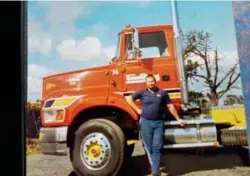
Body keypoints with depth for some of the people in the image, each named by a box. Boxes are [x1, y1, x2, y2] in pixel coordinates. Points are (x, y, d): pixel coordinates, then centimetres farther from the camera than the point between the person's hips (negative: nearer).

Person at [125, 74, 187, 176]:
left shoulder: (162, 93, 6)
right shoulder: (142, 92, 4)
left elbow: (171, 107, 8)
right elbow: (128, 98, 7)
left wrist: (178, 119, 6)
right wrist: (137, 110, 1)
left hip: (159, 123, 0)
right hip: (146, 122, 0)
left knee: (157, 147, -2)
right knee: (149, 147, 7)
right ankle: (154, 168, 23)